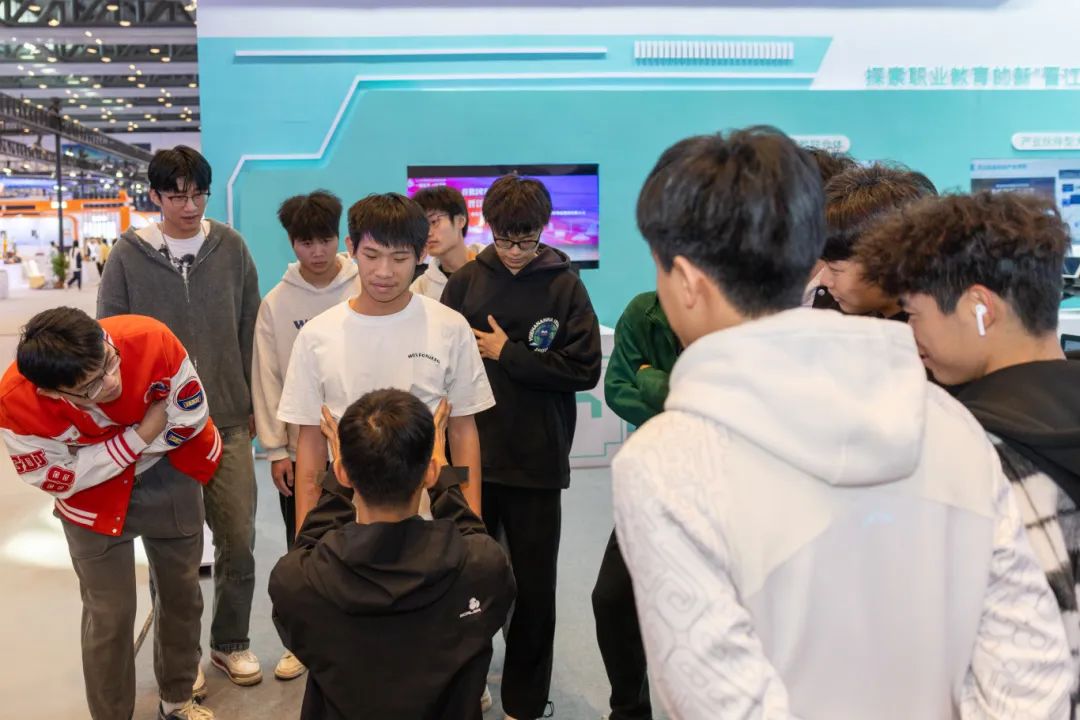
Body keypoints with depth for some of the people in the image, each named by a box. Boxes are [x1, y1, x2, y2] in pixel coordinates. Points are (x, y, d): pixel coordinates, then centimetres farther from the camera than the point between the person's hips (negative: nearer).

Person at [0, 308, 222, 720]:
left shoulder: (150, 339, -34)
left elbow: (192, 416, -18)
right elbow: (56, 479, -21)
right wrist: (137, 437, -26)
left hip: (169, 474, 3)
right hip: (94, 499, -2)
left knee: (182, 591, 16)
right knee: (109, 614, 1)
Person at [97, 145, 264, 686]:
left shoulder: (231, 247, 0)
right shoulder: (129, 255, -3)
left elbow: (249, 331, 7)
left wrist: (253, 402, 9)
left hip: (229, 422, 1)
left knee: (238, 539, 4)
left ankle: (231, 642, 26)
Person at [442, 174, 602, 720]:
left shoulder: (564, 285, -3)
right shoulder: (466, 282, 1)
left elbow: (585, 369, -10)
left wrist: (506, 354, -10)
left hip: (537, 464, -1)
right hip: (471, 456, 2)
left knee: (533, 587, 9)